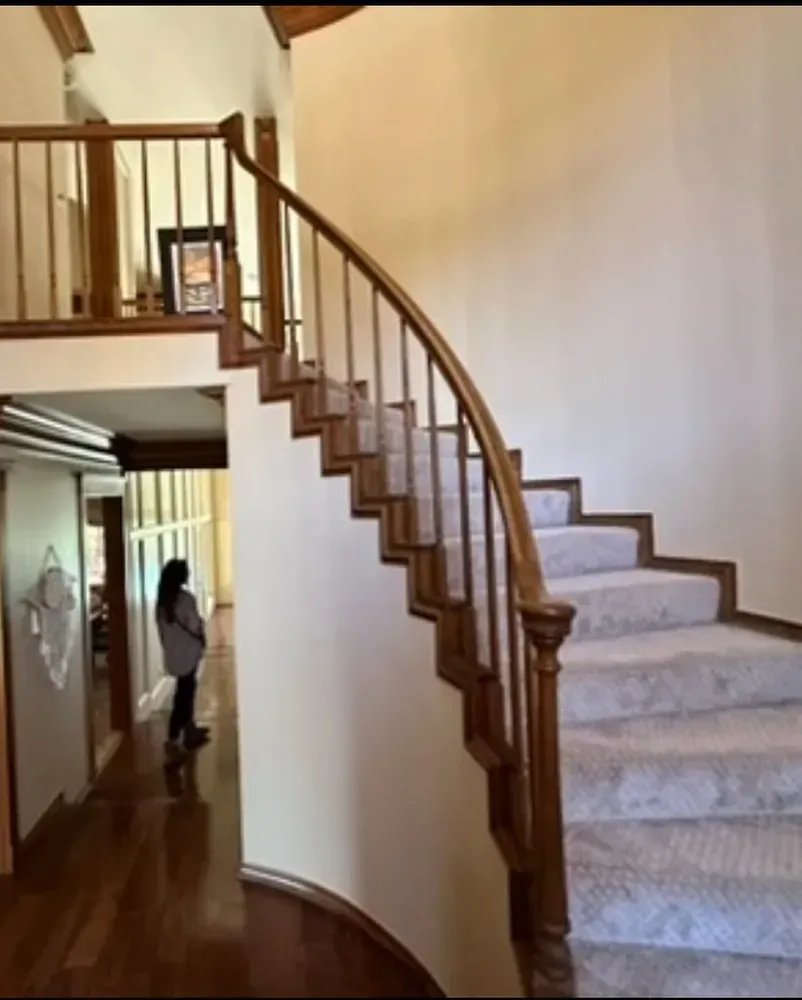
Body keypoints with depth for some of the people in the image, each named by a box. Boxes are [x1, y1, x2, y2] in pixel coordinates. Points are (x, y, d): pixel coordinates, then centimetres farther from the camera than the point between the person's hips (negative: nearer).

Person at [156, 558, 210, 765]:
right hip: (187, 654, -8)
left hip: (173, 653, 8)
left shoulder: (162, 599, 4)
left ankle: (190, 730, 35)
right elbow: (195, 626, -17)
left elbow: (161, 626, 9)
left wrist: (168, 645, 17)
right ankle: (172, 743, -8)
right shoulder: (186, 598, -19)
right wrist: (202, 639, 2)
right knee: (183, 697, -5)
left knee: (186, 692, 21)